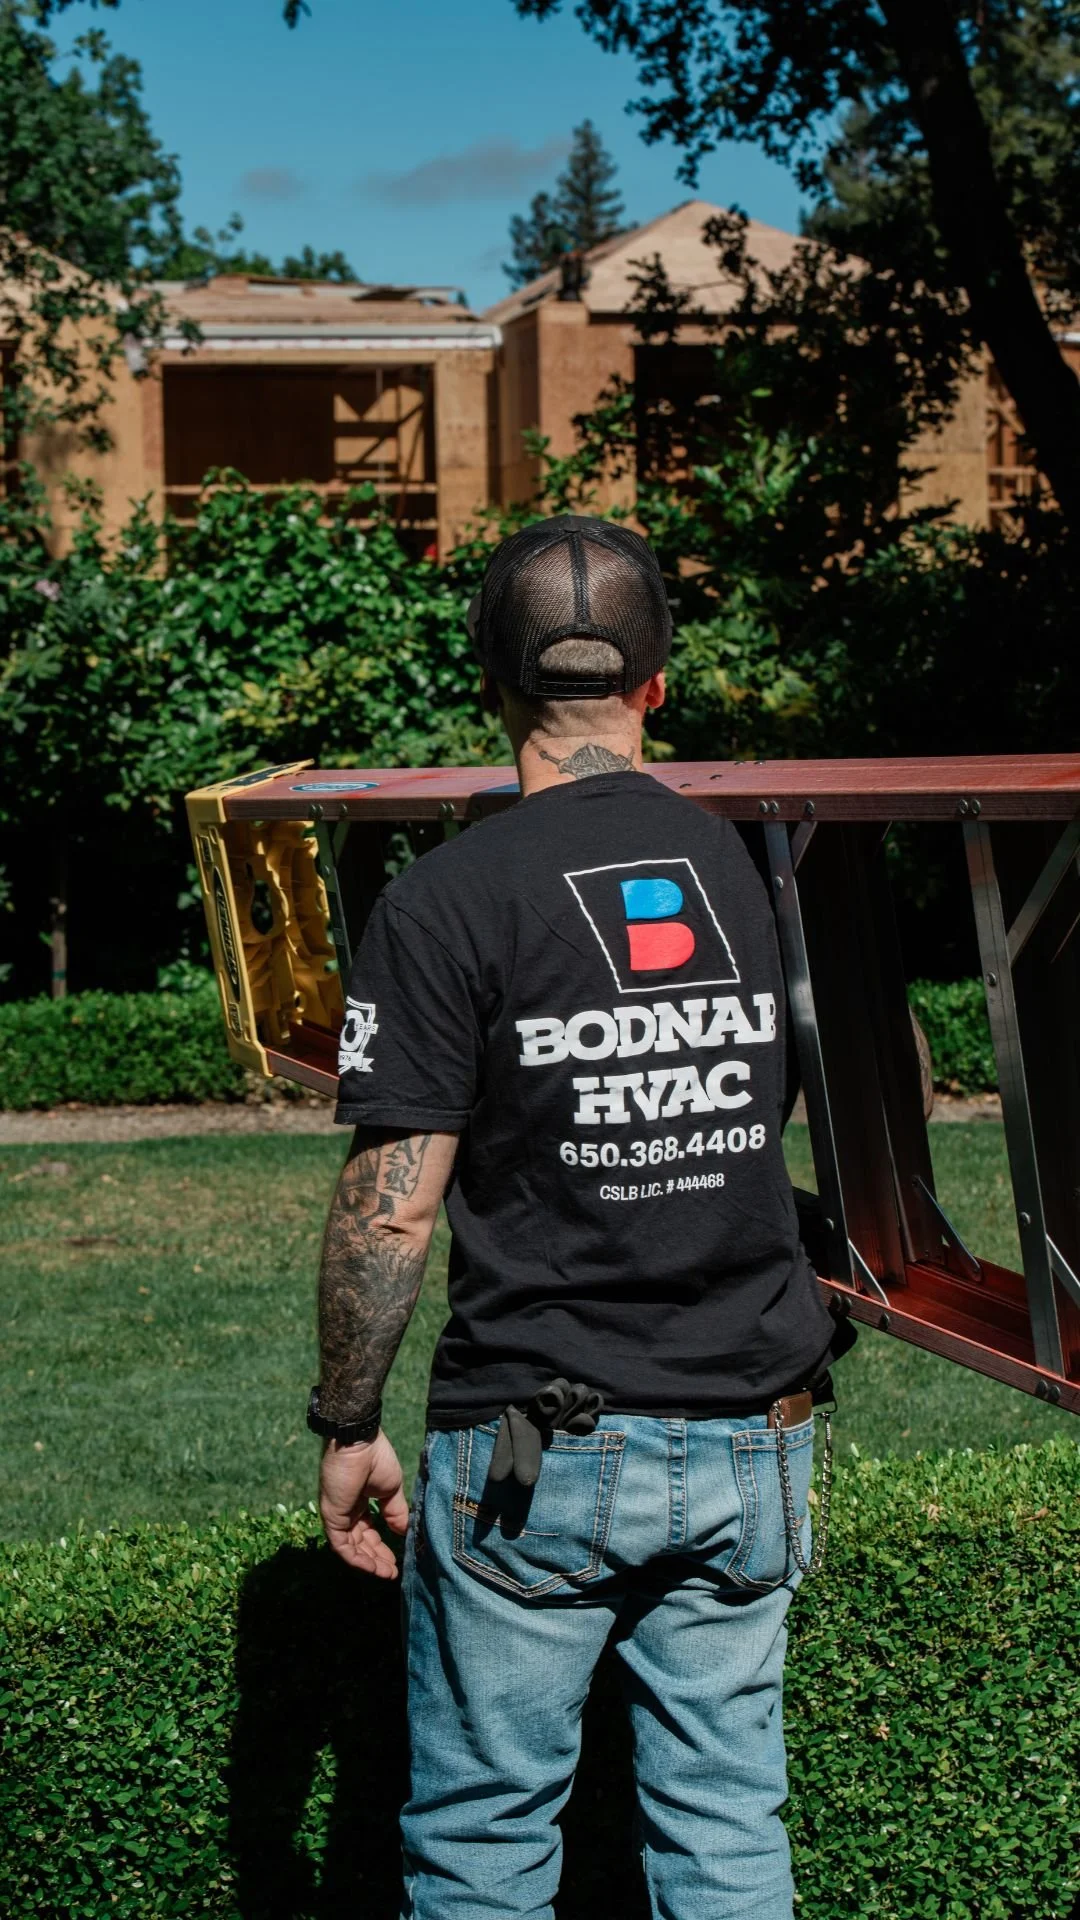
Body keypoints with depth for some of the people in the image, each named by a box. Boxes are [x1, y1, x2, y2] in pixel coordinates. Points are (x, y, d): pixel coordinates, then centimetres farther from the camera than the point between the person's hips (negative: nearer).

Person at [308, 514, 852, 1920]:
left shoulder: (446, 903, -12)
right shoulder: (740, 870, 5)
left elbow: (390, 1212, -14)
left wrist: (348, 1427, -3)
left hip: (539, 1451, -5)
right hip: (748, 1440, 5)